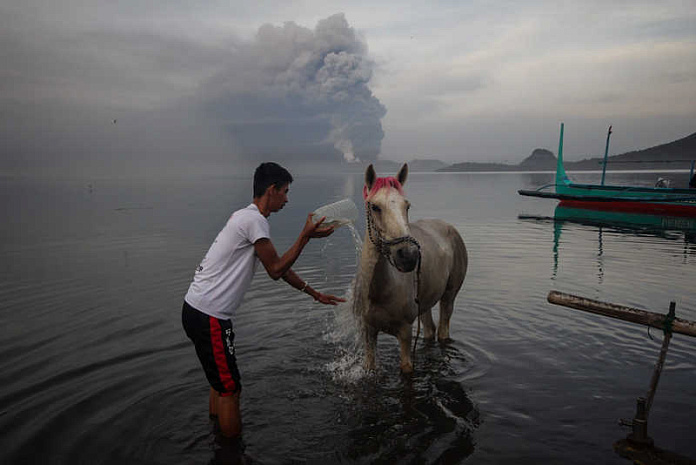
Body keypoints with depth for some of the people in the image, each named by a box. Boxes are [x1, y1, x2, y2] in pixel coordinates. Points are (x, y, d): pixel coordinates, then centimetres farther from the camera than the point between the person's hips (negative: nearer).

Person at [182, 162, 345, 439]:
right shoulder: (254, 220, -17)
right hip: (208, 316, -10)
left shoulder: (248, 217, 16)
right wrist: (306, 235, -9)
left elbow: (278, 266, 19)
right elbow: (276, 270, -13)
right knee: (230, 388, 1)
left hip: (198, 309, 10)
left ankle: (215, 430, 41)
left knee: (221, 381, 24)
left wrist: (315, 294, 22)